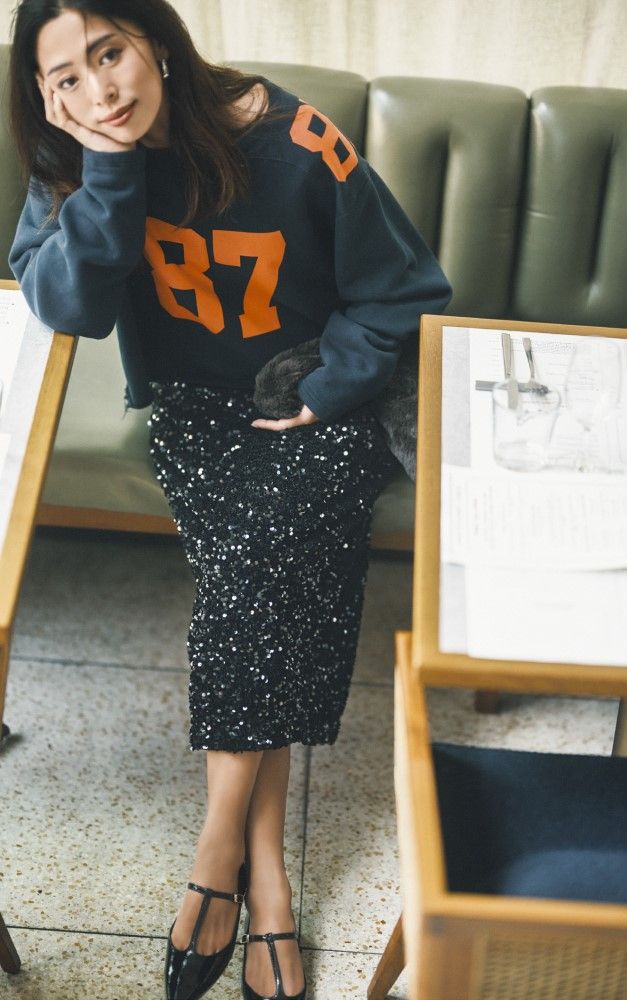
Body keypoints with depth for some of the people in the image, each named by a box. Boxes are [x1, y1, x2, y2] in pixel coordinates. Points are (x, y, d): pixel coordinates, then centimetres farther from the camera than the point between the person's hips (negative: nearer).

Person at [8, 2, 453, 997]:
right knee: (260, 568, -25)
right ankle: (265, 871, -18)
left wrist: (326, 391, -14)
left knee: (263, 541, -29)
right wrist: (111, 169, -28)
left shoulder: (295, 144, -16)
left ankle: (220, 846, -16)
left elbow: (404, 289, -6)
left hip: (315, 403, -1)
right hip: (189, 404, 2)